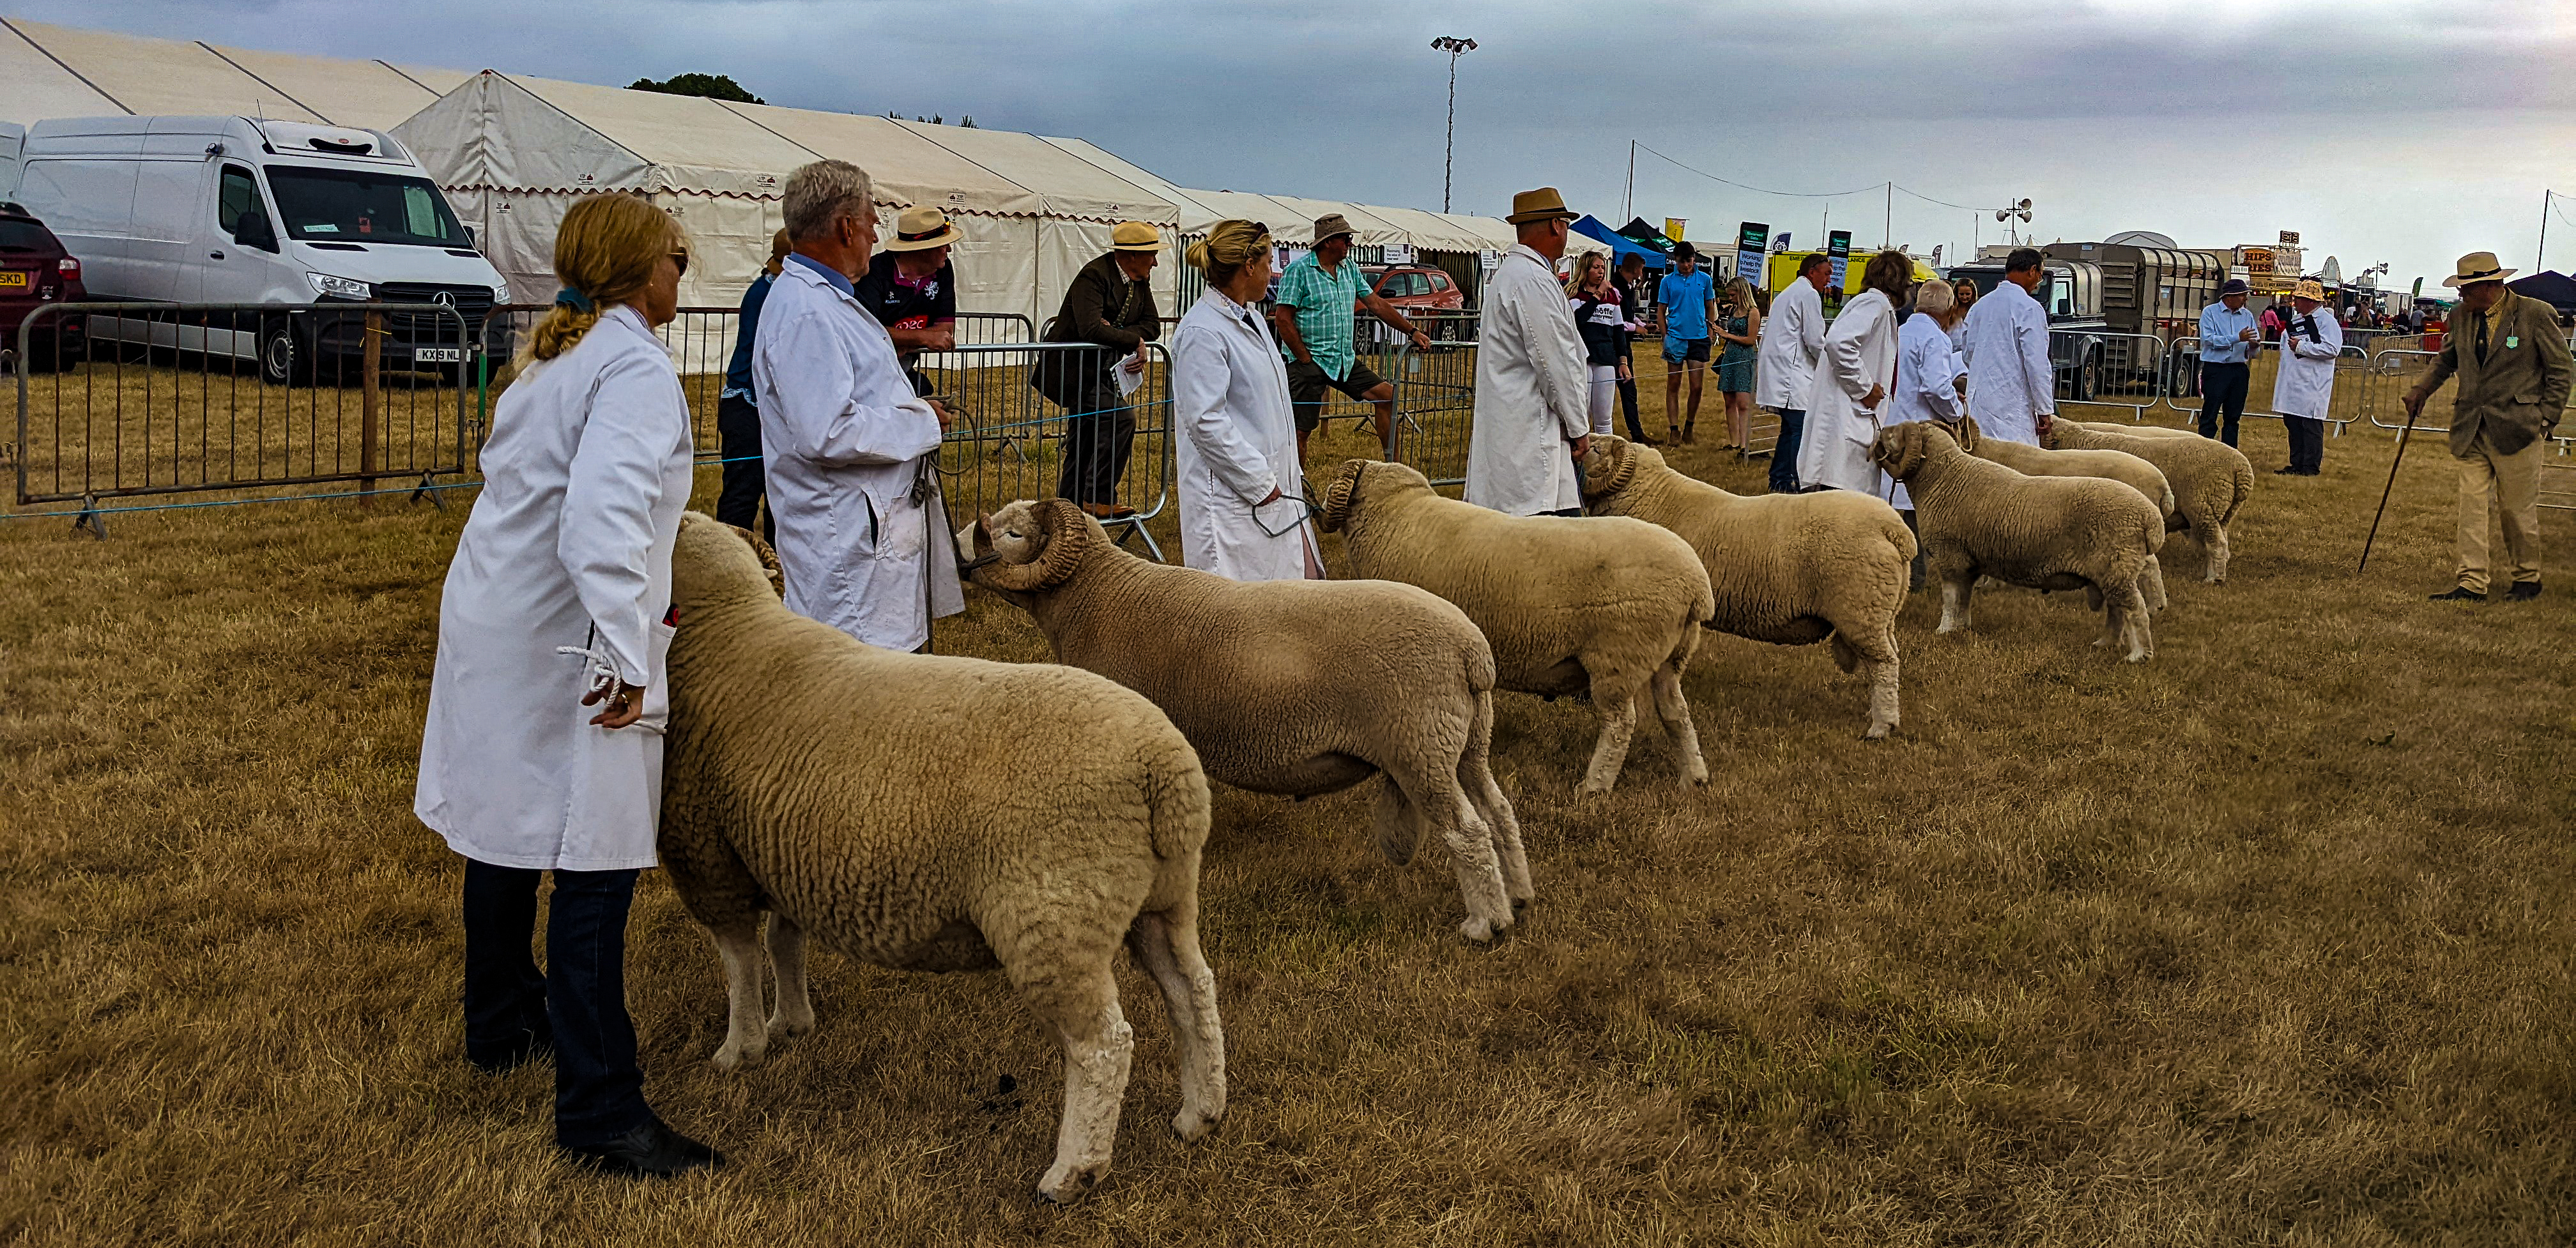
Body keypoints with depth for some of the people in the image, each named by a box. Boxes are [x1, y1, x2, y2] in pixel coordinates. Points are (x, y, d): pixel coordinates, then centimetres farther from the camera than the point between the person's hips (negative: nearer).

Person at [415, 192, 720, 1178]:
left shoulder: (548, 356, 15)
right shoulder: (635, 370, -16)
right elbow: (601, 512, -30)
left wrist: (637, 598, 27)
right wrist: (622, 655, -33)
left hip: (490, 618, 10)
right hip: (565, 649, -10)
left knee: (509, 833, 23)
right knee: (594, 864, -7)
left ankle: (501, 1024, 42)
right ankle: (600, 1113, -3)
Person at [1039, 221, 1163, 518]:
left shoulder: (1140, 280, 5)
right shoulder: (1094, 276, -22)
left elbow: (1152, 325, 3)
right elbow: (1091, 329, -33)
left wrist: (1116, 334, -15)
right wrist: (1134, 341, -23)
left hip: (1099, 369, 10)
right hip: (1072, 368, -10)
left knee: (1084, 445, 17)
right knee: (1121, 417, -22)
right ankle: (1099, 499, -15)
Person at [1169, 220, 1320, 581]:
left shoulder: (1251, 320, 16)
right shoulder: (1202, 333, -16)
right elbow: (1206, 421, -22)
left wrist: (1289, 475, 18)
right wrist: (1259, 483, -18)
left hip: (1274, 488, 10)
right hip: (1233, 499, -10)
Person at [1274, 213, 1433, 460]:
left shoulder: (1350, 269, 12)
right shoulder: (1299, 270, -9)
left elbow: (1376, 304, 16)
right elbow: (1283, 318, -12)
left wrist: (1413, 332, 11)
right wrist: (1306, 360, -14)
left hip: (1345, 361, 7)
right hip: (1310, 362, -7)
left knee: (1387, 394, 3)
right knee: (1301, 430, -8)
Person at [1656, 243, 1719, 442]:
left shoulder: (1705, 280, 5)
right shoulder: (1668, 281, 3)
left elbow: (1711, 308, 13)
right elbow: (1662, 311, 7)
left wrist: (1710, 334, 7)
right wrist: (1665, 336, -1)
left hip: (1699, 338, 1)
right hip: (1676, 338, -1)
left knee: (1697, 387, 0)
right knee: (1673, 385, 3)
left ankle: (1689, 426, 17)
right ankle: (1673, 429, 8)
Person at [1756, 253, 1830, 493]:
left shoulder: (1787, 293, 24)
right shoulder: (1809, 294, -8)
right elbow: (1815, 340, -13)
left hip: (1779, 372, 11)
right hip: (1794, 375, -11)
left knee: (1790, 429, 16)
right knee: (1802, 430, -13)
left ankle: (1779, 482, 20)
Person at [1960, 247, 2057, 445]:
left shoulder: (1978, 307, 13)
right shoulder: (2029, 309, -9)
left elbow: (1968, 354, 20)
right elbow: (2037, 363, -12)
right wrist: (2045, 411, -9)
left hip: (1977, 402, 8)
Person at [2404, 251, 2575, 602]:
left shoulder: (2535, 314, -7)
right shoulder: (2462, 317, 7)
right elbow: (2445, 359, 24)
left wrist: (2546, 419, -6)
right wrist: (2422, 389, 7)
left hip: (2516, 428, -4)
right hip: (2471, 429, 4)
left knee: (2518, 510, 5)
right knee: (2472, 507, 1)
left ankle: (2528, 580, 22)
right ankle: (2472, 584, 4)